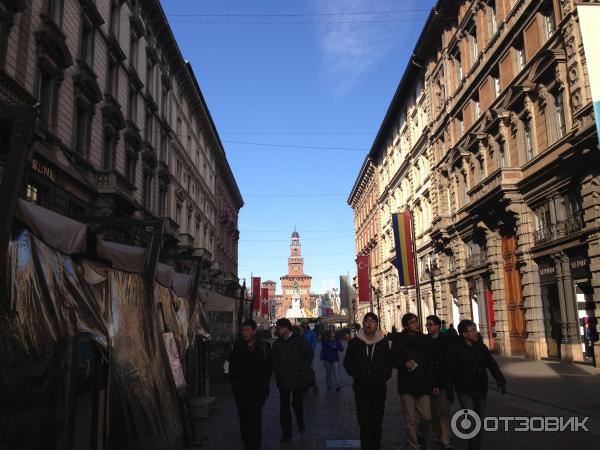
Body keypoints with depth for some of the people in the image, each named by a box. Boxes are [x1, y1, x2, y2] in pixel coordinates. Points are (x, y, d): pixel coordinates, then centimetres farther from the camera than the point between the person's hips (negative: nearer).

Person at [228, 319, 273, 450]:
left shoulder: (264, 347, -1)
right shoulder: (237, 347, 5)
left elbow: (269, 367, 2)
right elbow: (232, 367, 10)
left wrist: (264, 383, -2)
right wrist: (234, 381, 4)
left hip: (257, 389, -2)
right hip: (240, 389, 2)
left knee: (255, 418, -6)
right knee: (244, 417, 7)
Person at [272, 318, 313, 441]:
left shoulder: (299, 340, -4)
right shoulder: (277, 343, 7)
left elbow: (309, 354, 0)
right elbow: (274, 360, 16)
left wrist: (303, 371, -2)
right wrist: (277, 372, 5)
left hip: (297, 379, -3)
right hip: (283, 380, 3)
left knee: (297, 403, 1)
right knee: (284, 406, 3)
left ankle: (301, 424, 30)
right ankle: (286, 433, 14)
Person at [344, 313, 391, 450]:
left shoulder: (383, 342, 5)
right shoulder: (355, 342, 1)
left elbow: (389, 362, 12)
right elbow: (347, 362, 6)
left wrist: (385, 376, -3)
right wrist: (357, 375, -6)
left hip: (379, 388, 2)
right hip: (361, 388, -2)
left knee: (377, 422, 11)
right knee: (364, 423, -5)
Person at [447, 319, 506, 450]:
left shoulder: (481, 346, -1)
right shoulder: (456, 348, -13)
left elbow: (492, 364, -4)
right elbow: (450, 370, -8)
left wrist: (500, 380, -18)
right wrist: (449, 390, -6)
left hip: (480, 389, 4)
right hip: (464, 390, -4)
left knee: (480, 418, 14)